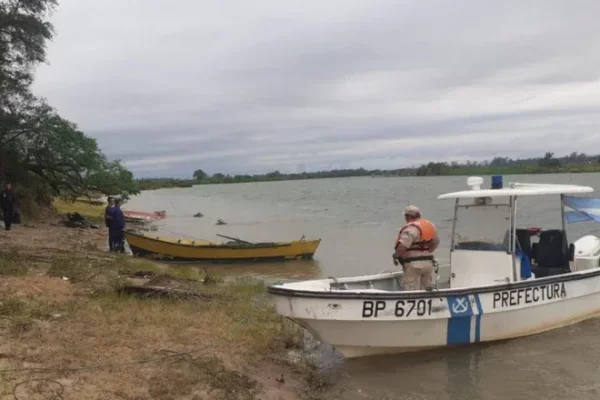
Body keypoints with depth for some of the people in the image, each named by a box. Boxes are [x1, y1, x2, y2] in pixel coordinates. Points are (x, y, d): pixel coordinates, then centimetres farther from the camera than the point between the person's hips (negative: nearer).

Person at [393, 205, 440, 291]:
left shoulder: (411, 228, -18)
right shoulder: (430, 225, 11)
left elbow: (402, 246, -25)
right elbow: (436, 242, 20)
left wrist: (395, 256, -10)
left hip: (414, 264, -9)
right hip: (428, 262, 9)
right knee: (426, 289, 18)